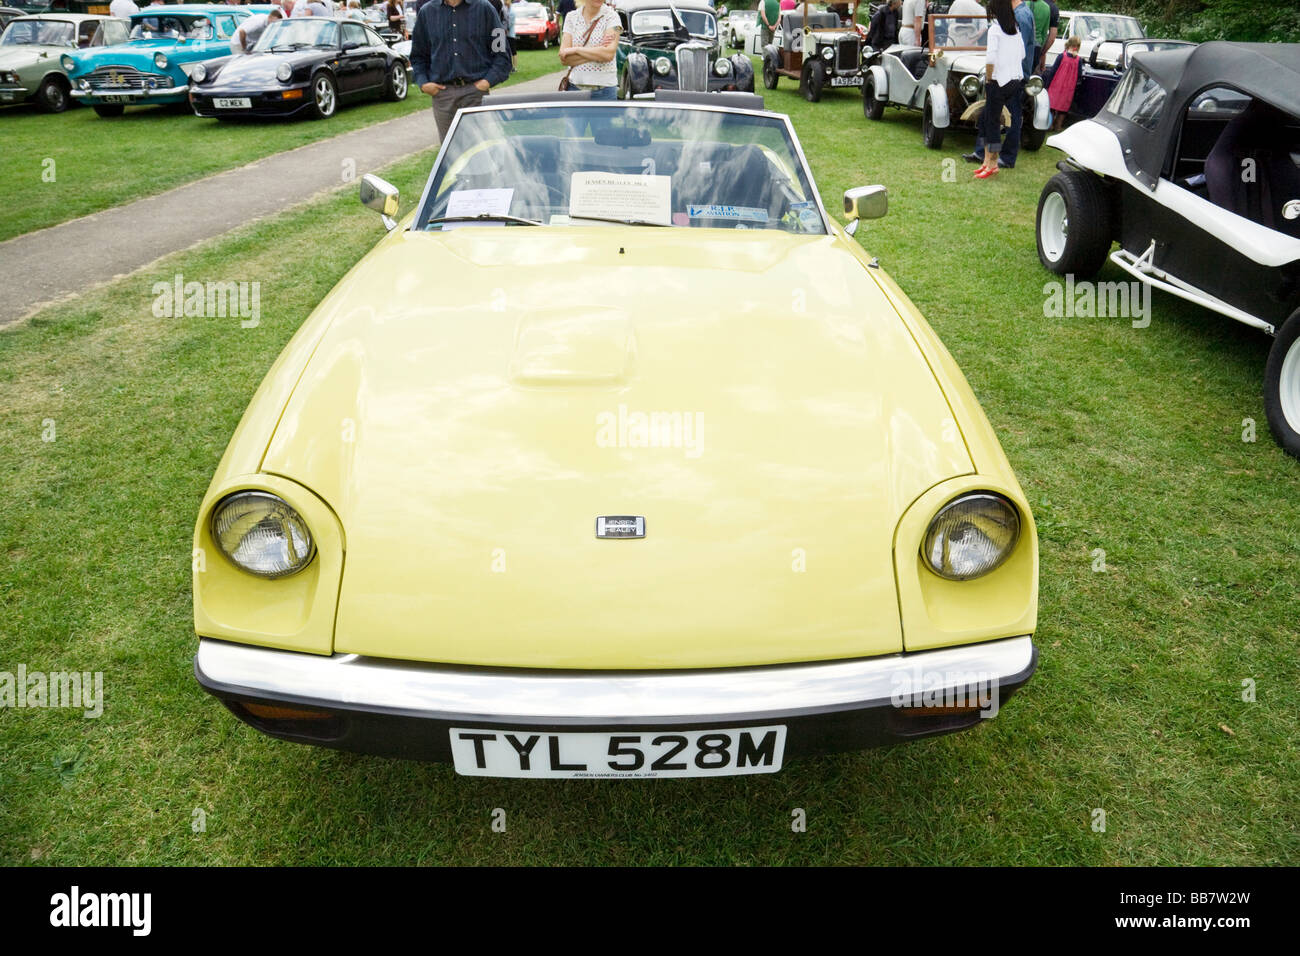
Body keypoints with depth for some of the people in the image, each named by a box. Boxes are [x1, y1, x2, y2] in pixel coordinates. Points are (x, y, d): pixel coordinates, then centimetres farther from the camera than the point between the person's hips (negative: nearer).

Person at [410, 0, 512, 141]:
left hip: (475, 90, -2)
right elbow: (418, 55, 18)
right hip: (442, 92, 2)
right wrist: (422, 83, 1)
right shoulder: (426, 12, 12)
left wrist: (489, 81, -9)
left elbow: (502, 53, 4)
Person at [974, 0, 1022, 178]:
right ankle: (987, 161, 16)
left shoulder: (995, 28, -11)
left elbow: (991, 58, -18)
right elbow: (1022, 55, 16)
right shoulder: (1016, 28, 11)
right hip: (1016, 80, 7)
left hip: (999, 82, -7)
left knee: (992, 122, 1)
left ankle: (992, 165, 4)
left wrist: (988, 80, -8)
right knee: (985, 118, 15)